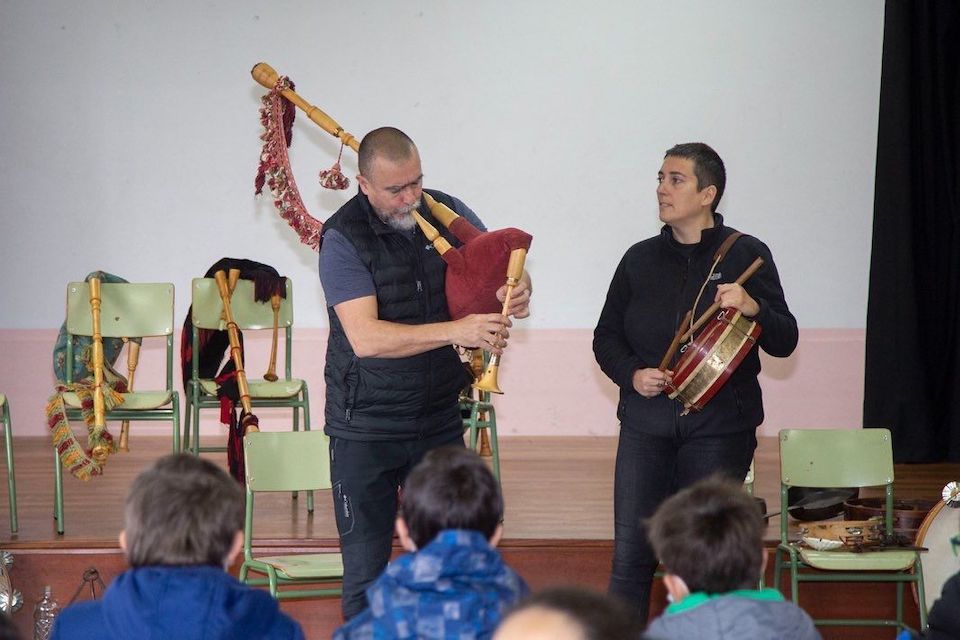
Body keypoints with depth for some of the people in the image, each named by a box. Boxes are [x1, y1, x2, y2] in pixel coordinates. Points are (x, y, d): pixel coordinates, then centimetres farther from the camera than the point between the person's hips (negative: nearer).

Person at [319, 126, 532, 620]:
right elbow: (365, 338, -24)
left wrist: (518, 289, -13)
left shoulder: (447, 212, 0)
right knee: (366, 568, 3)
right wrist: (456, 330, -32)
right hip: (366, 427, -4)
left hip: (439, 420, 4)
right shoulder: (343, 238, -14)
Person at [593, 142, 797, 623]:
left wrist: (754, 309, -20)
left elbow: (784, 343, 0)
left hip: (719, 426, -2)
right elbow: (606, 336, 16)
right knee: (630, 556, -2)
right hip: (645, 424, 2)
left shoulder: (747, 255, 1)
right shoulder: (640, 258, 10)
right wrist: (631, 373, -4)